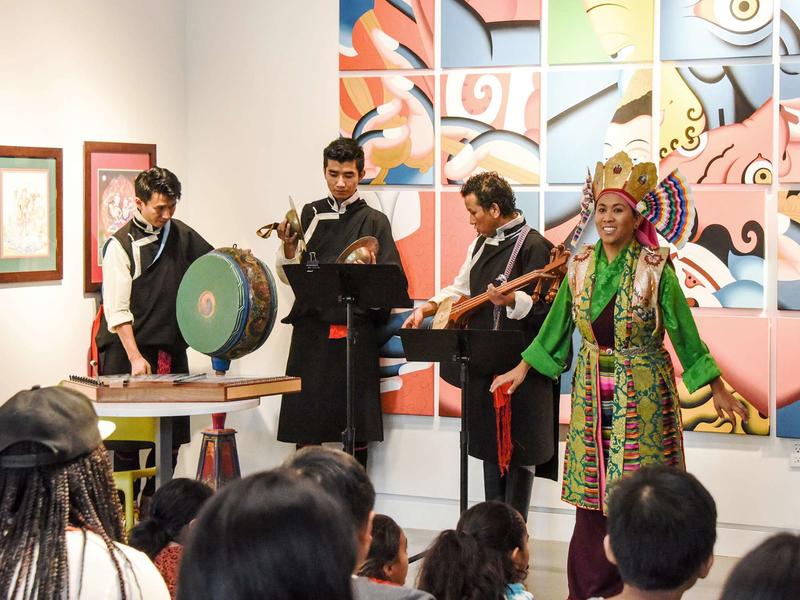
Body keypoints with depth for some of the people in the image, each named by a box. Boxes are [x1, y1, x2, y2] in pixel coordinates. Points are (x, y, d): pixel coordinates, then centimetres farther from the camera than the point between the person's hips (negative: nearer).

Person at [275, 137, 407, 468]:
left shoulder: (374, 222, 4)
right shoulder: (310, 215, 10)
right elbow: (288, 276, 9)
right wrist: (288, 248, -10)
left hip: (355, 332, -2)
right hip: (311, 330, 2)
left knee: (357, 427, 0)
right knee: (306, 427, 2)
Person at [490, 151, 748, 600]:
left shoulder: (655, 270, -10)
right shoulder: (581, 267, 1)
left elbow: (685, 332, -6)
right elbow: (556, 326, 13)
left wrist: (718, 391, -3)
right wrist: (523, 369, 16)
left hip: (643, 396, -3)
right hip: (592, 393, 4)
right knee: (592, 494, 6)